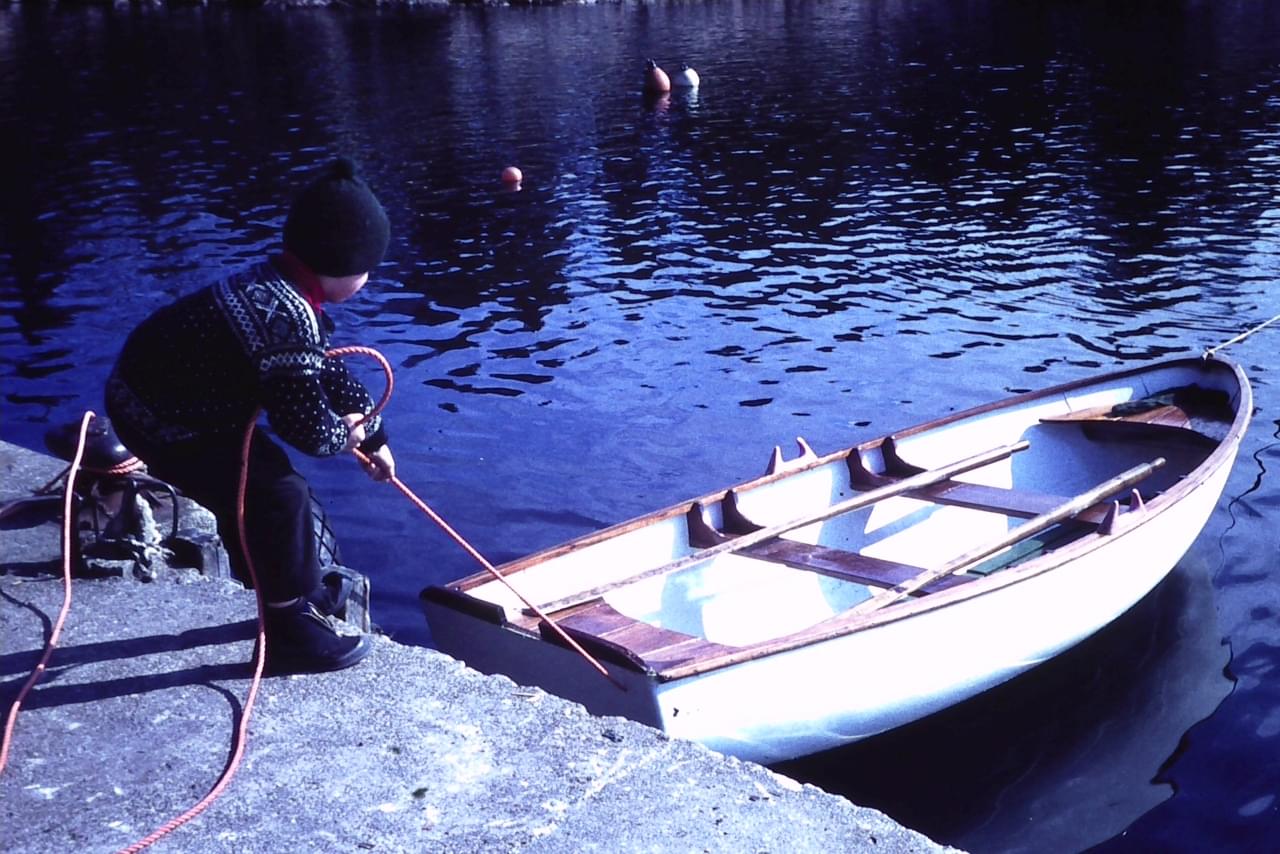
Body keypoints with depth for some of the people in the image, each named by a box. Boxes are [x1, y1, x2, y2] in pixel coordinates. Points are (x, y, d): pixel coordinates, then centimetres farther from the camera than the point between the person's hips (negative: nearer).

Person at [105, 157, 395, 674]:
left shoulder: (277, 285, 2)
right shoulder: (288, 319, -31)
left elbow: (328, 370, 15)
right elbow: (309, 429, -26)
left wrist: (375, 436, 22)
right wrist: (346, 435, -3)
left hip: (172, 394, 10)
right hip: (160, 420, -10)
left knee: (258, 480, 19)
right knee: (277, 495, -11)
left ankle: (299, 598, 35)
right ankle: (290, 632, 2)